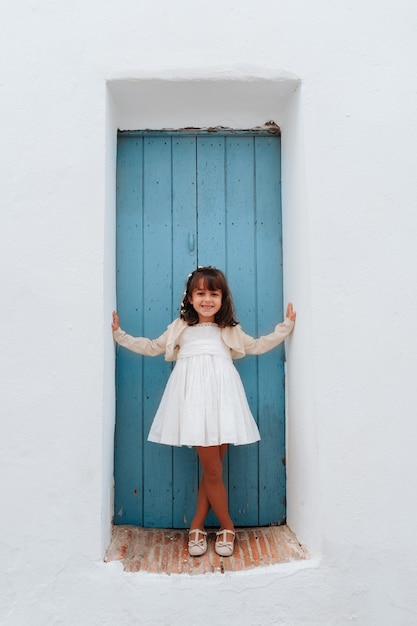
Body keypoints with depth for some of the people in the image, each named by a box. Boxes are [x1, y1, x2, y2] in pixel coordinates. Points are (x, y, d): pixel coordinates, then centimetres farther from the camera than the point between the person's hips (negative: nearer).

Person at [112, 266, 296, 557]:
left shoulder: (230, 331, 20)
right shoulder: (180, 328, 18)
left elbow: (257, 346, 26)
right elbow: (152, 347, 25)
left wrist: (286, 326, 23)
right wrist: (119, 334, 22)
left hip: (221, 396, 2)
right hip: (194, 396, -1)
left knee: (212, 468, 4)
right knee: (212, 469, -2)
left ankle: (197, 526, 20)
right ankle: (227, 527, 16)